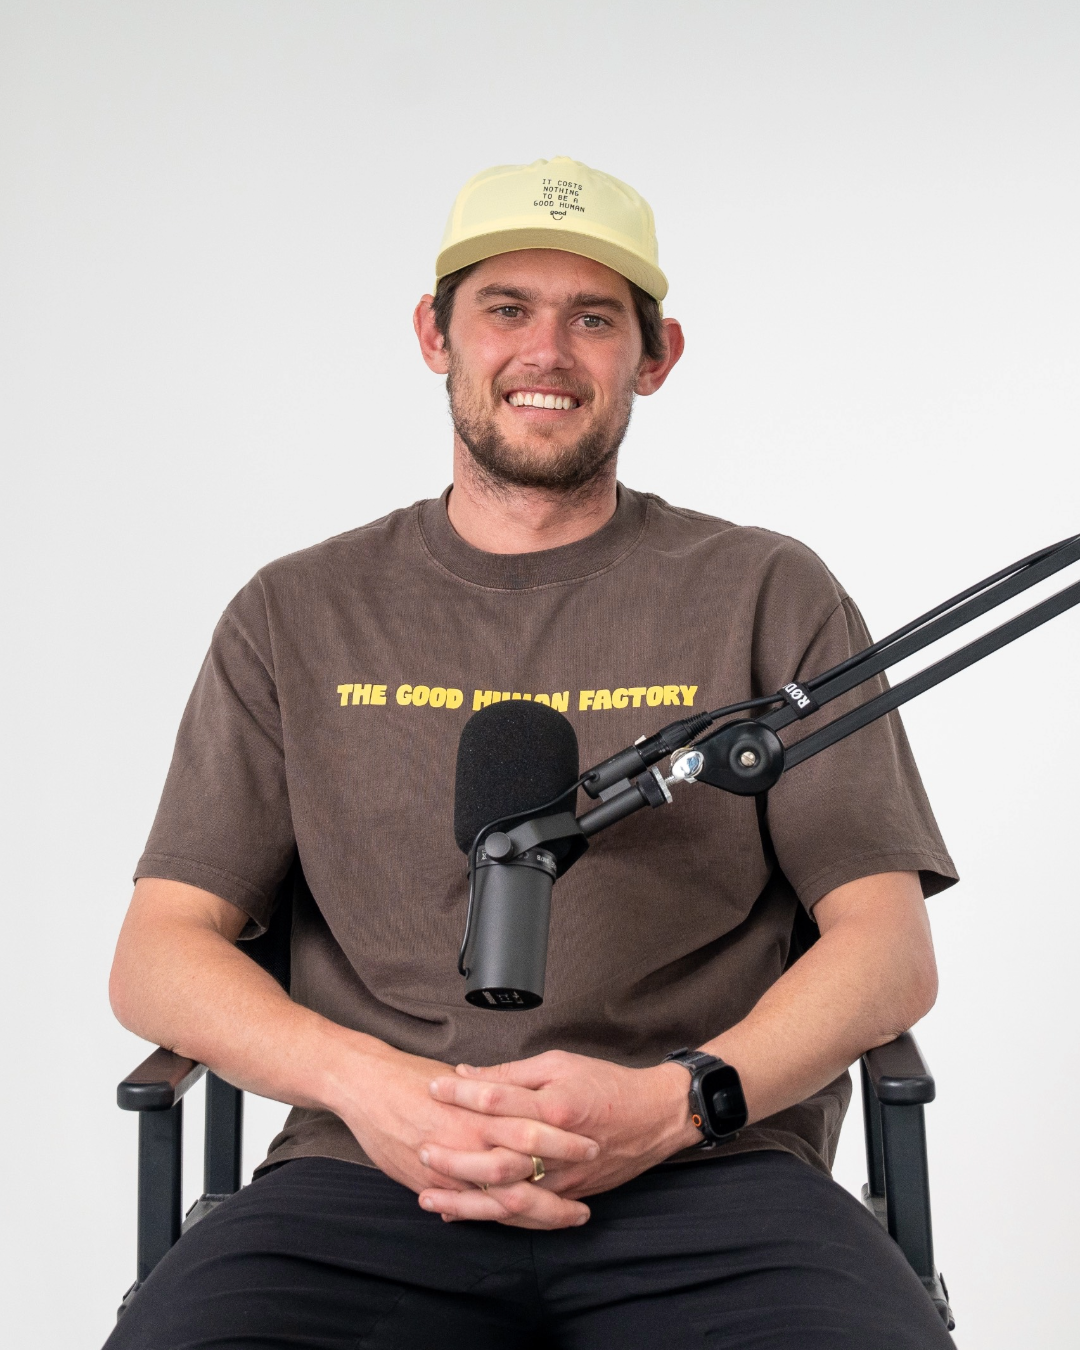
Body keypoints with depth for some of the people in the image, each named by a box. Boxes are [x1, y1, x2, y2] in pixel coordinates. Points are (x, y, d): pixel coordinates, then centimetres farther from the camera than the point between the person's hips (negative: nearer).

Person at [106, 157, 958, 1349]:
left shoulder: (770, 596, 10)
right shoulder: (296, 617, 13)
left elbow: (892, 952, 5)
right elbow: (158, 955, 9)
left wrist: (669, 1105, -13)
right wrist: (365, 1082, -11)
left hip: (706, 1179, 1)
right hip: (370, 1176, 0)